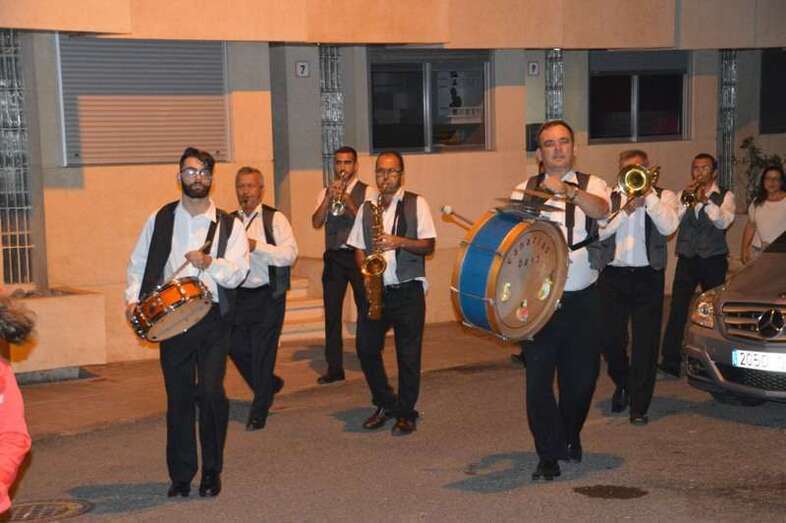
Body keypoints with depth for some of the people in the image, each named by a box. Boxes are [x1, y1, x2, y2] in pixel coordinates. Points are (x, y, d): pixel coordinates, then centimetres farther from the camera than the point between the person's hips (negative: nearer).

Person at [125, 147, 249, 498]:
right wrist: (133, 298, 0)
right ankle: (180, 475, 19)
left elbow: (237, 273, -4)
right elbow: (138, 262, 14)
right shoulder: (160, 220, 9)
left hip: (213, 318, -2)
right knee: (178, 397, 6)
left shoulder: (228, 225, 4)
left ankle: (212, 471, 6)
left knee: (211, 392, -13)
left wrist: (210, 263, -22)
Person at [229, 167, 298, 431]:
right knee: (237, 348, 7)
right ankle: (269, 384, 35)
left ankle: (259, 413, 12)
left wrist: (255, 246, -21)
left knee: (262, 353, -1)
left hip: (267, 297, -5)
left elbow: (290, 254, -14)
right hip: (237, 295, 5)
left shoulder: (274, 219, -3)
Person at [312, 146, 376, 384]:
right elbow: (316, 223, -1)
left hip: (358, 255, -3)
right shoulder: (325, 192, 13)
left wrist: (349, 203, -21)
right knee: (332, 313, 2)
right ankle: (334, 368, 8)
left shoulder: (366, 192, 2)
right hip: (333, 257, 3)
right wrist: (329, 198, -12)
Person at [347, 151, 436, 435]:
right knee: (366, 348, 1)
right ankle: (386, 404, 21)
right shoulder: (366, 208, 11)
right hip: (375, 291, 4)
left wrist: (399, 242, -20)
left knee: (408, 355, 1)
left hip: (408, 291, -3)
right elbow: (359, 247, 13)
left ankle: (406, 414, 15)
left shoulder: (416, 204, 1)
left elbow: (428, 245, -5)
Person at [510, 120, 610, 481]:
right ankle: (548, 456, 7)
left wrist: (566, 190, -35)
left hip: (581, 299, 0)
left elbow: (601, 210, -18)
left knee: (582, 376, 7)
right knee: (538, 378, -4)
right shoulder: (525, 190, 9)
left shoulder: (590, 185, 4)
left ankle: (570, 436, 34)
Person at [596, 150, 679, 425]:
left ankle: (639, 406, 7)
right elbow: (599, 231, -5)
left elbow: (668, 227, -13)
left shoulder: (664, 196, 6)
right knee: (610, 339, 3)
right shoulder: (610, 197, 9)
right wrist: (627, 209, -12)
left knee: (646, 343, -1)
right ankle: (622, 384, 32)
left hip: (648, 276, -1)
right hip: (613, 276, 1)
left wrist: (648, 194, -12)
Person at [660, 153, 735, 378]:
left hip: (714, 260, -1)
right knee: (678, 309, -7)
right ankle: (670, 361, -8)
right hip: (687, 259, 2)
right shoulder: (684, 194, 11)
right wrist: (685, 201, -16)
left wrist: (706, 201, -22)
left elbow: (723, 222, -14)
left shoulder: (724, 196, 4)